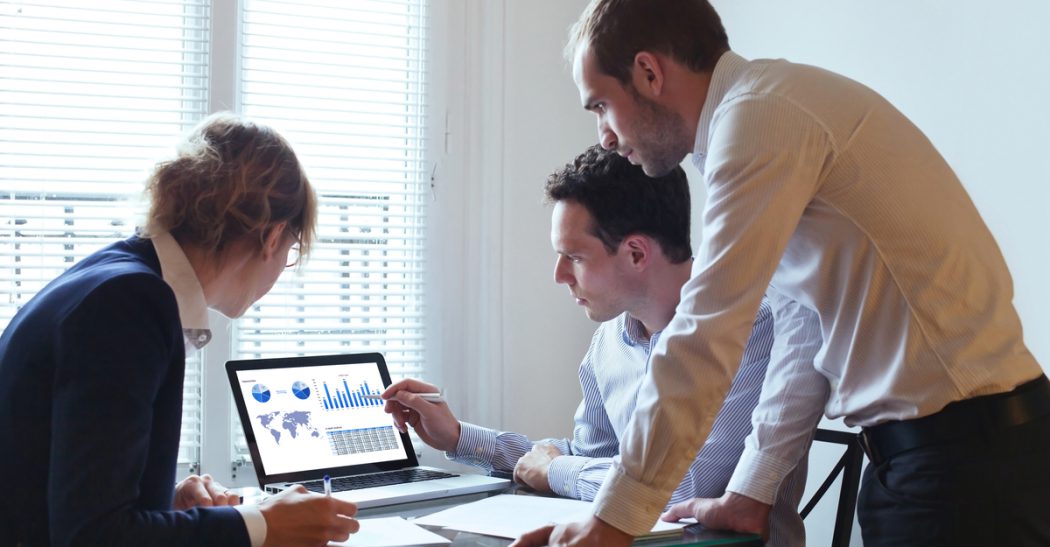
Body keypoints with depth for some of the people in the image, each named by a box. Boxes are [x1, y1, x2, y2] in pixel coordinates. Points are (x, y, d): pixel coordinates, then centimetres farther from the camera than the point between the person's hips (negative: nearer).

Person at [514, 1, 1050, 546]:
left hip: (966, 442, -9)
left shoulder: (759, 118, -16)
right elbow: (804, 332, 15)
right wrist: (749, 494, 14)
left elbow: (703, 342, -18)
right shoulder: (774, 105, 13)